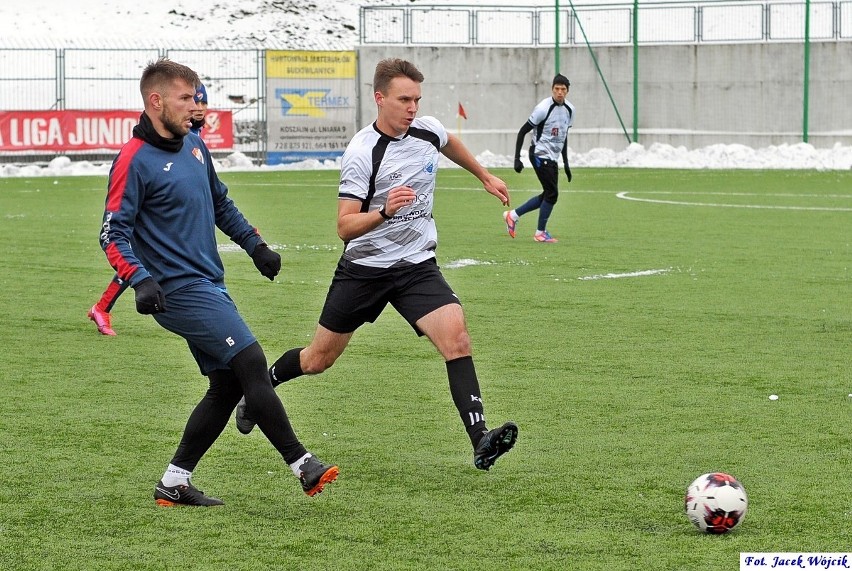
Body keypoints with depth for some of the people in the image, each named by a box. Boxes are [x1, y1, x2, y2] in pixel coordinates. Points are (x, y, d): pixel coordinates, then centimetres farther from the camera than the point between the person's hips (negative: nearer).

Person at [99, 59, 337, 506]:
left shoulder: (194, 144, 13)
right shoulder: (134, 161, -11)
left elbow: (221, 204, 28)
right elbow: (113, 234, -15)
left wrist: (255, 245, 25)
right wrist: (140, 280, -28)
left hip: (209, 285, 9)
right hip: (179, 289, -9)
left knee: (228, 385, 7)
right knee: (251, 363, -15)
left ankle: (174, 484, 14)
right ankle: (302, 465, -11)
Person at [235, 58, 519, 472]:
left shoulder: (427, 130, -3)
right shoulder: (361, 154, -19)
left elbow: (451, 143, 24)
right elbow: (345, 227, -23)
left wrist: (485, 177, 34)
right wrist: (384, 211, -40)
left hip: (417, 266, 3)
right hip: (363, 267, -3)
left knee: (456, 338, -21)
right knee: (318, 359, 11)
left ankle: (480, 441, -26)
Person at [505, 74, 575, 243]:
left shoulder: (569, 109, 6)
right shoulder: (544, 108, -16)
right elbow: (523, 131, -12)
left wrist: (566, 163, 18)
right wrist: (517, 158, -16)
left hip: (553, 158, 8)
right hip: (540, 155, -8)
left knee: (548, 195, 10)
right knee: (552, 193, -9)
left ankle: (513, 215, 21)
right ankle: (540, 233, 4)